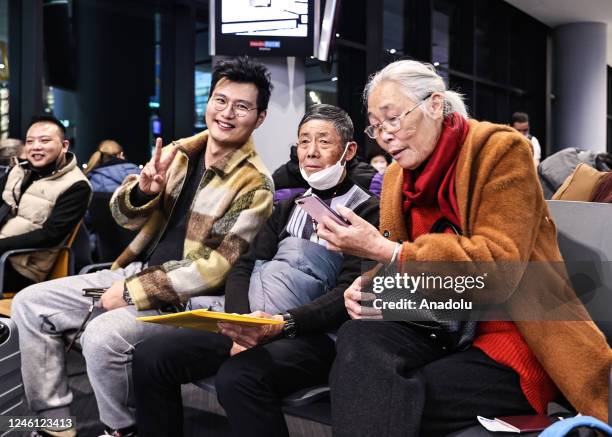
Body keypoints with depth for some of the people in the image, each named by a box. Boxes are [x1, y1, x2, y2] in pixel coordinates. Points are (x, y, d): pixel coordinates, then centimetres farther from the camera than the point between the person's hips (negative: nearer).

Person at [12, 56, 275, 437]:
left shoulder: (255, 184, -14)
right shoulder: (178, 152, 5)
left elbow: (218, 267, -18)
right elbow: (124, 217, 8)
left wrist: (133, 293, -19)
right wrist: (144, 189, -16)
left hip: (185, 298, -7)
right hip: (136, 272, 7)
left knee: (102, 335, -31)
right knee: (29, 304, 0)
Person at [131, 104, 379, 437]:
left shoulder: (368, 212, 2)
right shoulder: (288, 207, 23)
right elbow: (244, 266, 12)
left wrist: (282, 324, -24)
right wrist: (241, 326, -8)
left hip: (312, 336, -6)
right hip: (252, 326, 6)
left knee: (237, 376, -35)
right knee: (150, 356, -10)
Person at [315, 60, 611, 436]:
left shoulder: (500, 151, -10)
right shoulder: (397, 176, 10)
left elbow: (497, 267, -21)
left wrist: (383, 249, -25)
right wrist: (373, 287, -12)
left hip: (514, 339, -5)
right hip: (443, 331, 6)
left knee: (394, 406, -27)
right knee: (357, 338, -25)